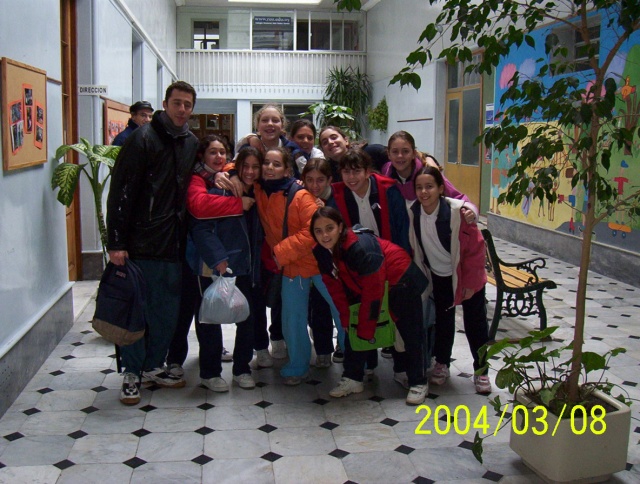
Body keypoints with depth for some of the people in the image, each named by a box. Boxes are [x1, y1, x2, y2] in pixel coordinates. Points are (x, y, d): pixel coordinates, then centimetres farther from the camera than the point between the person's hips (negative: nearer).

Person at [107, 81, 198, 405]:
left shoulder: (192, 143, 11)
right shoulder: (143, 139, -9)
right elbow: (120, 192, -13)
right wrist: (116, 242, -17)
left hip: (173, 244, 6)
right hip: (141, 243, -6)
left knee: (168, 310, 12)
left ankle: (154, 366, 28)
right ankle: (132, 373, 17)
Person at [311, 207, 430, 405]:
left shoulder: (360, 247, -36)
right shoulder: (321, 252, -13)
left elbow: (373, 292, -30)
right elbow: (334, 287, -4)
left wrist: (366, 330, -22)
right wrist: (345, 321, -7)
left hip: (401, 282, -7)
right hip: (362, 287, 7)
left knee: (411, 333, 0)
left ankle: (419, 383, 14)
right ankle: (352, 378, 13)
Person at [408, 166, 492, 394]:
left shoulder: (458, 210, -26)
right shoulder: (412, 213, -15)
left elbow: (476, 247, -18)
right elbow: (414, 248, 1)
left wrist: (470, 282, -14)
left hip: (466, 276, -3)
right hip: (439, 276, 3)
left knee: (475, 324, 6)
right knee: (443, 321, 14)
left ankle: (481, 370, 20)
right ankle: (442, 364, 32)